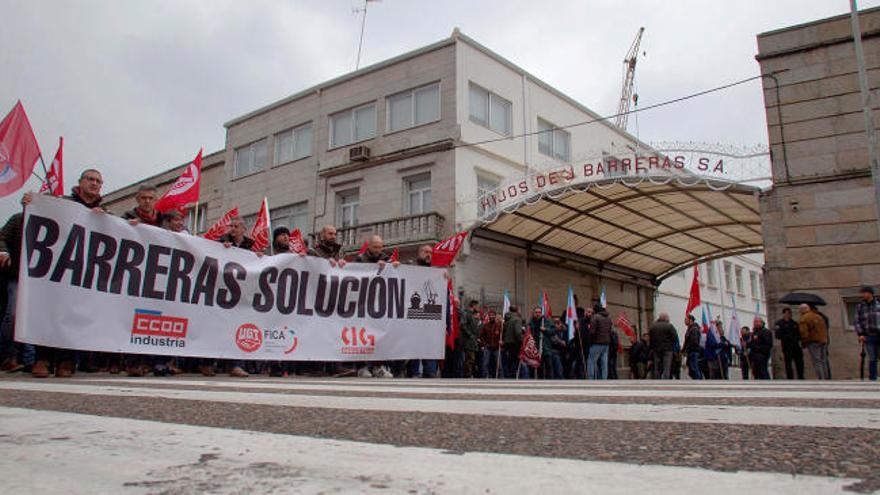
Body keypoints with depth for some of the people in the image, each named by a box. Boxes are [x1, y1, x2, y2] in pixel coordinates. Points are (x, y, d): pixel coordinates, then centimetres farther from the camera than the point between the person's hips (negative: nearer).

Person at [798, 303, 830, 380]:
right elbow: (825, 330, 15)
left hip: (813, 342, -7)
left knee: (817, 363, -5)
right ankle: (826, 379, 18)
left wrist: (804, 343, -4)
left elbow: (804, 333, -16)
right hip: (823, 341, 7)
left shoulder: (804, 319, -9)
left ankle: (821, 380, -8)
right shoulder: (819, 317, 14)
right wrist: (825, 340, 19)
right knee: (823, 362, 14)